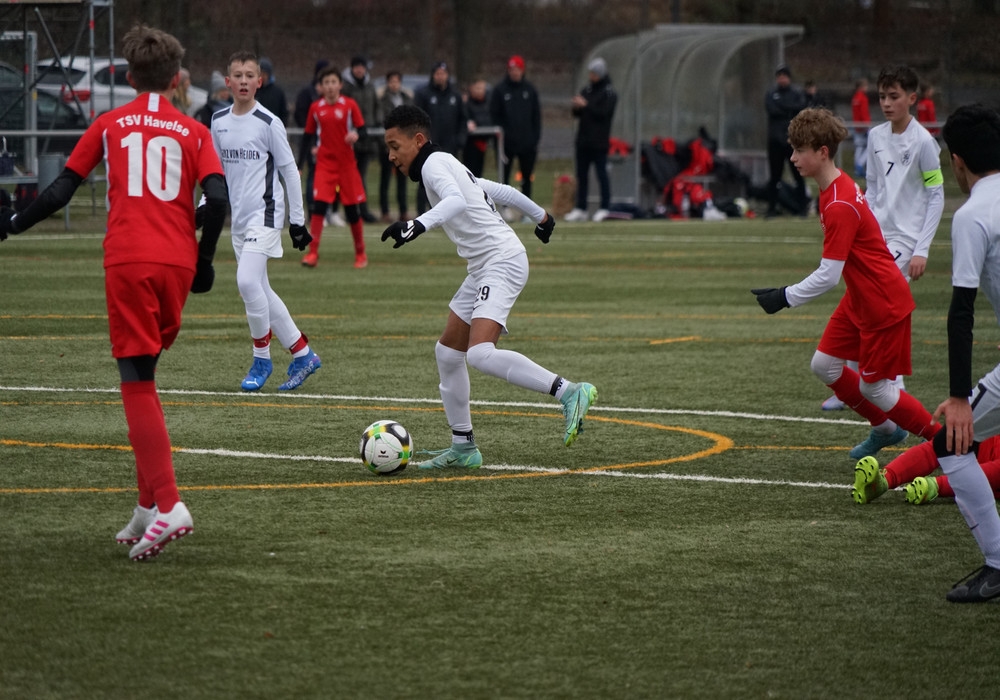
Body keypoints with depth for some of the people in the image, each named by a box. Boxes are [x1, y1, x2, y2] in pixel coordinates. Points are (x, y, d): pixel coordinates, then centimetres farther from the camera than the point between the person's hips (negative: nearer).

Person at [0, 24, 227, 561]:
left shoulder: (109, 125, 10)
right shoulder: (194, 132, 12)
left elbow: (61, 190, 8)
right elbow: (217, 199, -2)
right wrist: (203, 260, 11)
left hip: (127, 260, -2)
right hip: (176, 264, 2)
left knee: (137, 383, -5)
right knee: (141, 377, 16)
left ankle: (167, 506, -20)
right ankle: (148, 504, 12)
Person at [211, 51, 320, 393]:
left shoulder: (269, 123, -8)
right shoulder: (219, 122, 8)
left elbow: (290, 171, -3)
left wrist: (298, 220, -3)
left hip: (265, 212, -7)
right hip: (238, 217, 7)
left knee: (248, 281, -20)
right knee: (259, 291, 8)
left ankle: (261, 358, -5)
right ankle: (302, 353, 19)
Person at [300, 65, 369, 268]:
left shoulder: (350, 105, -1)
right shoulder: (316, 108, 4)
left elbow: (362, 129, 0)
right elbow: (308, 136, 9)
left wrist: (356, 134, -25)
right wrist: (299, 164, 6)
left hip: (347, 163, -1)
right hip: (324, 163, 1)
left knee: (353, 209, 4)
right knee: (319, 205, -14)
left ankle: (360, 254, 20)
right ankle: (313, 253, -12)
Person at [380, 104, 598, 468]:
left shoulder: (435, 163, -8)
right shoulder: (450, 166, 21)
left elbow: (456, 200, -29)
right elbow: (502, 191, 30)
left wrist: (419, 224, -44)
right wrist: (540, 216, 43)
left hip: (502, 263, -11)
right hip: (485, 268, 11)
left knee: (481, 354, -25)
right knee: (448, 353, 11)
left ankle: (570, 393, -23)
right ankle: (463, 447, 17)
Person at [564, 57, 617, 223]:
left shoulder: (608, 93, -5)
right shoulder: (586, 90, 15)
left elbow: (604, 113, -16)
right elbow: (577, 114, 17)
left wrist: (586, 105, -18)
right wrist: (577, 107, -5)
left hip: (599, 142, -7)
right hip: (583, 140, 7)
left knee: (601, 172, -4)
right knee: (581, 174, 7)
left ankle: (604, 208, 0)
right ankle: (580, 209, 11)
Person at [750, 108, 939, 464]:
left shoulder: (839, 206, -28)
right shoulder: (836, 186, 2)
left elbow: (827, 276, -28)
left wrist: (785, 297, -20)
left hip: (884, 303, -10)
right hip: (859, 297, 10)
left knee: (875, 388, 0)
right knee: (824, 364, 11)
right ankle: (885, 429, 28)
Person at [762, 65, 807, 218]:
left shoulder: (797, 93, 9)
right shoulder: (771, 94, 10)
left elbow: (801, 107, -9)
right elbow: (771, 109, -7)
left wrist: (781, 107, -9)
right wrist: (790, 110, -8)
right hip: (776, 139, 1)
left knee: (798, 174, 0)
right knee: (774, 174, 2)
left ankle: (801, 206, 4)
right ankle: (772, 207, 6)